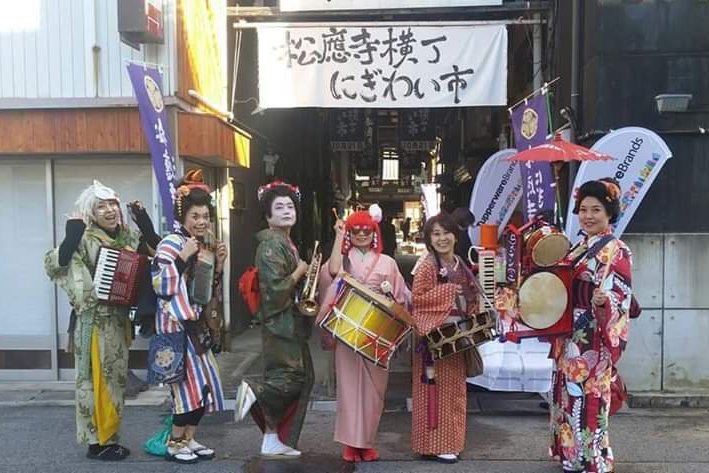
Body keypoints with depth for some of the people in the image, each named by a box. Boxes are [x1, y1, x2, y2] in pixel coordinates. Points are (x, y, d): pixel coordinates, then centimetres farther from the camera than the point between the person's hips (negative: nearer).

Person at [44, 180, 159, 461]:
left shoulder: (129, 237, 5)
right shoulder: (85, 239, -12)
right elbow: (54, 264, -21)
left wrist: (145, 225, 0)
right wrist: (71, 236, -28)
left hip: (119, 319, 7)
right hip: (94, 320, -7)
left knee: (116, 379, 14)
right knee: (96, 380, 2)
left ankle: (110, 438, 26)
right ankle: (96, 442, 12)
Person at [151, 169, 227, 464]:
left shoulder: (206, 246, 11)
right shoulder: (170, 244, -12)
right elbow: (161, 286, -20)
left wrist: (219, 265, 1)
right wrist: (182, 258, -25)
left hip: (197, 323, 8)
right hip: (176, 324, -8)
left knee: (203, 381, 9)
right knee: (188, 381, -6)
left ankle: (189, 439, 20)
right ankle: (174, 444, 7)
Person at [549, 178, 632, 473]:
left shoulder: (616, 251, -12)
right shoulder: (579, 248, 12)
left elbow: (619, 298, -20)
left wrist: (603, 301, -39)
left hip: (592, 344, -8)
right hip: (569, 341, 8)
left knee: (587, 403, -5)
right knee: (568, 400, 15)